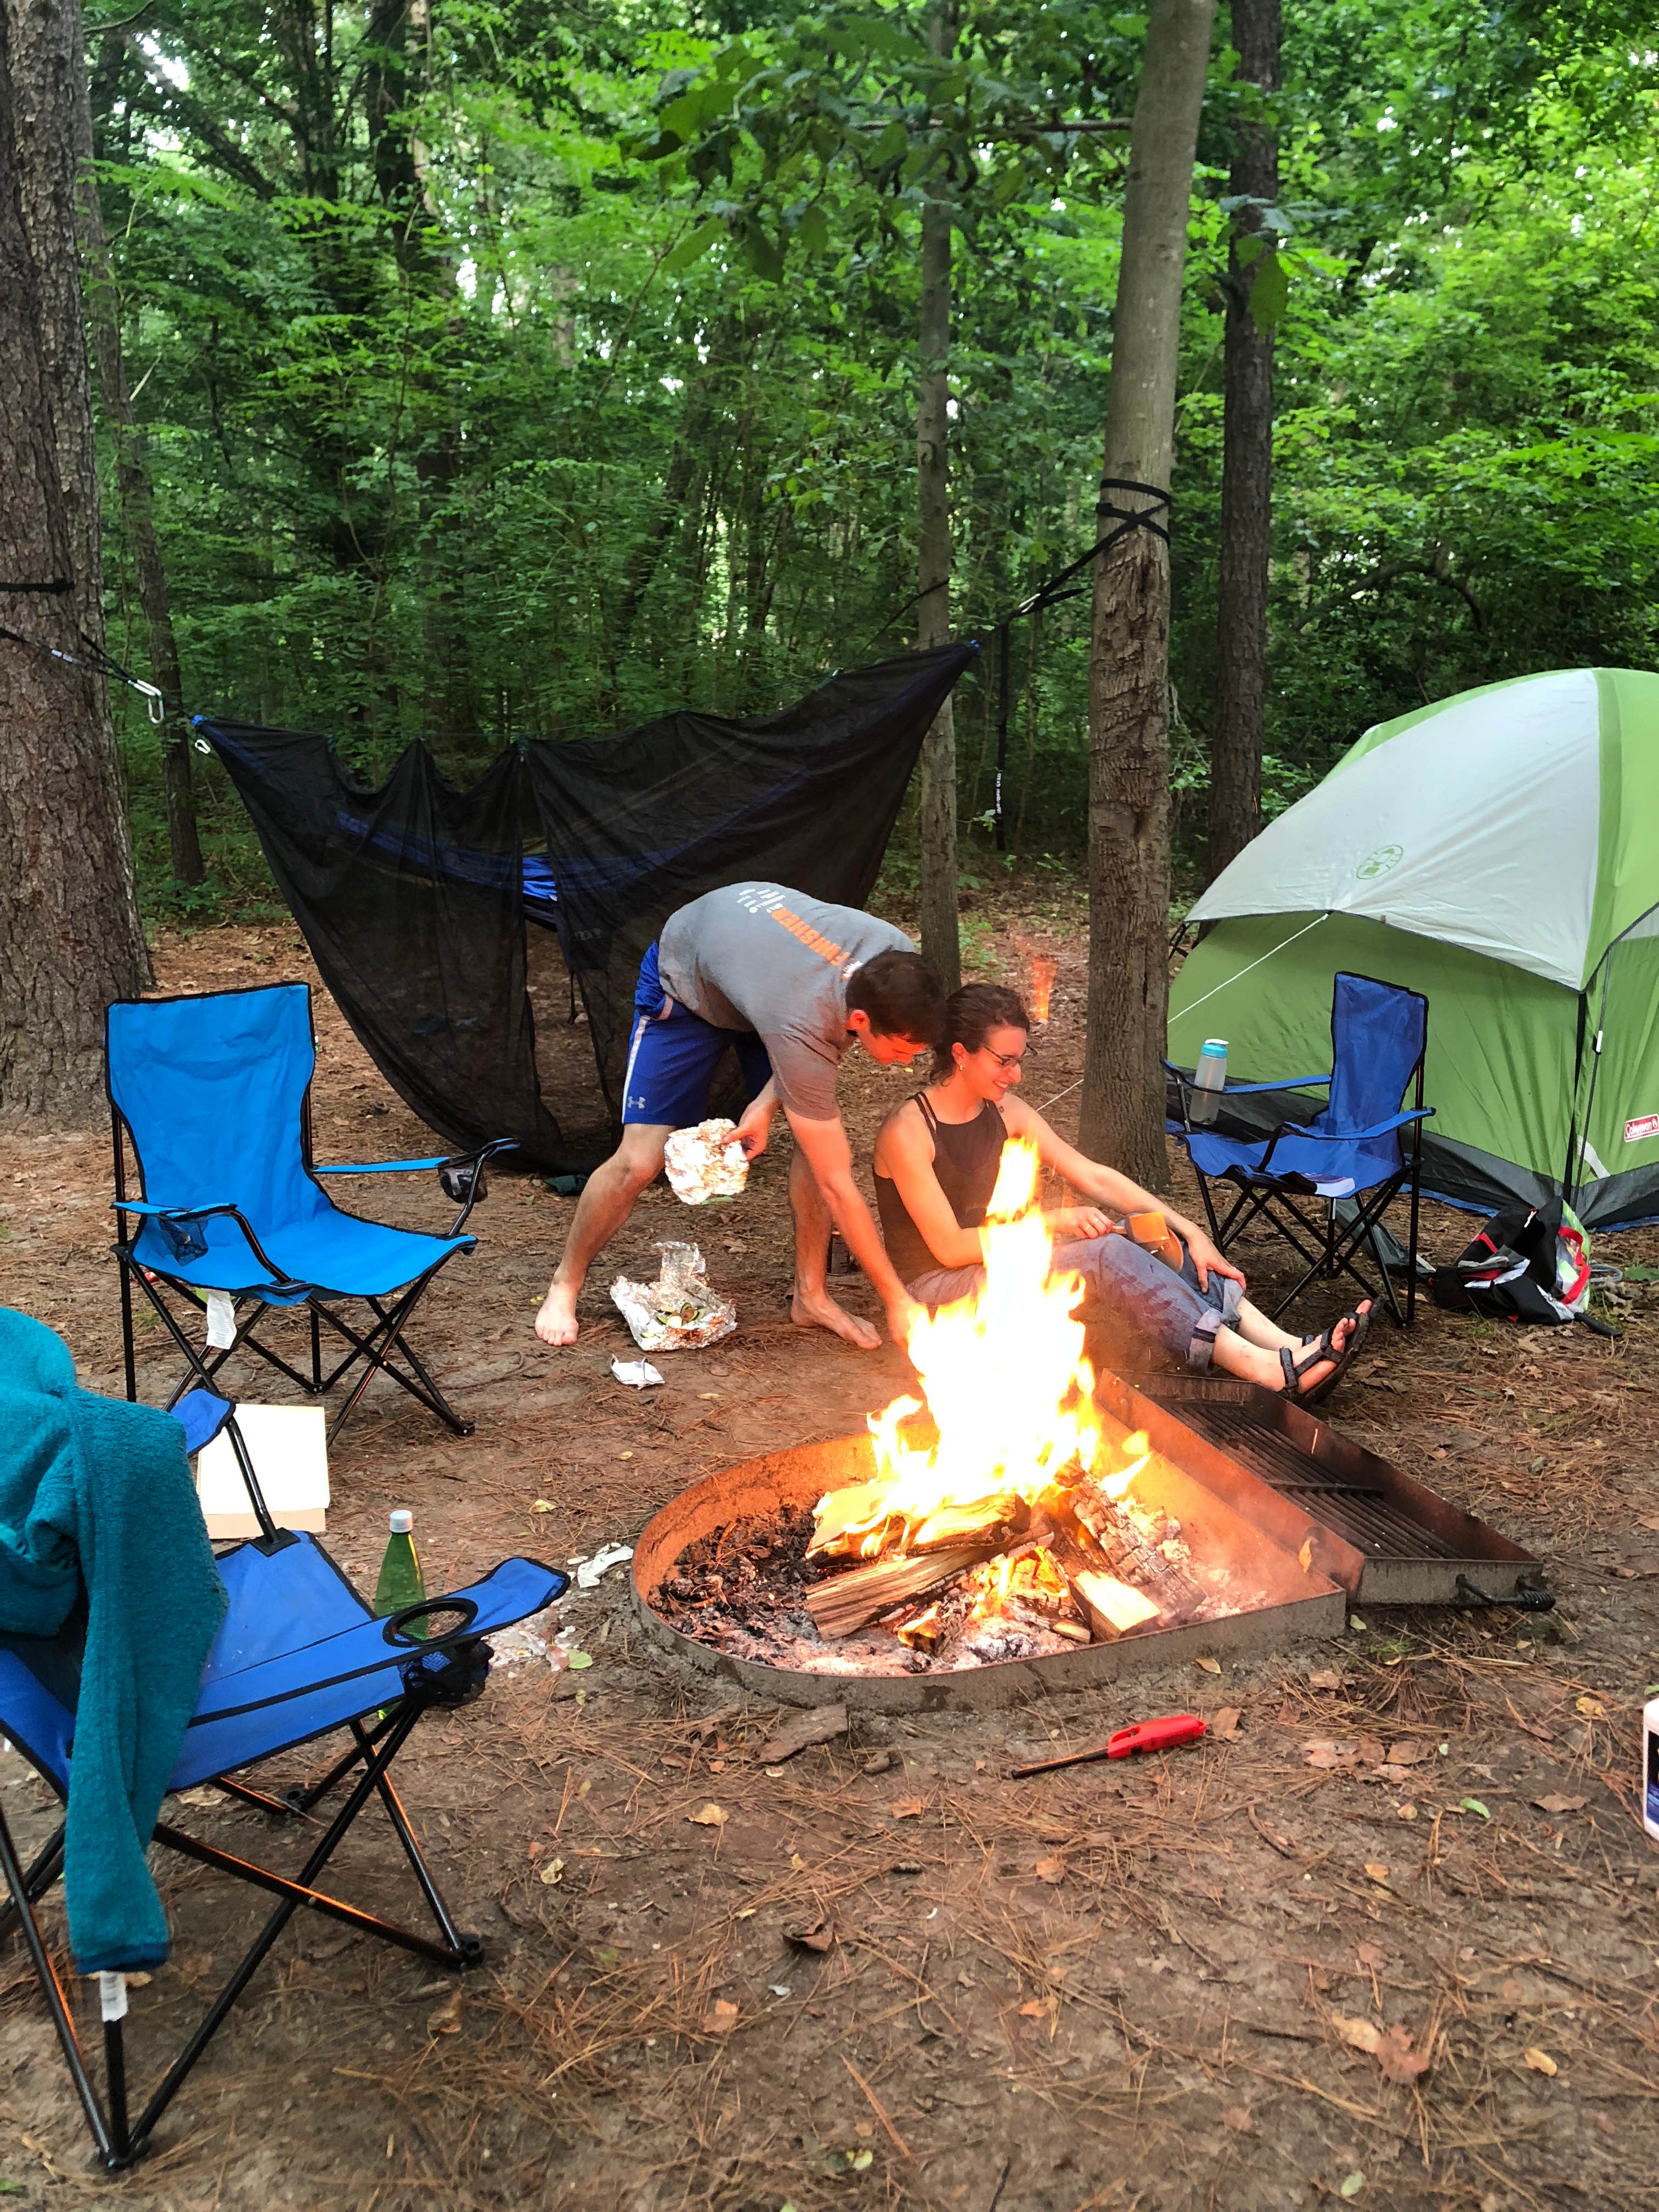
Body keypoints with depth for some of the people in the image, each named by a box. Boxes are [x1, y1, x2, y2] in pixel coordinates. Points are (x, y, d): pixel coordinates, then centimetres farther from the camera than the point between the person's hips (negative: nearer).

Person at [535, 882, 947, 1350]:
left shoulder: (897, 960, -30)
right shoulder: (801, 1033, -46)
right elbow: (837, 1187, -37)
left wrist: (768, 1104, -19)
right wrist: (897, 1302, -32)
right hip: (688, 982, -5)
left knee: (822, 1139, -13)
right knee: (639, 1162, -11)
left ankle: (810, 1296, 3)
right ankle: (565, 1286, 14)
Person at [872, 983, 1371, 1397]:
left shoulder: (1006, 1112, 4)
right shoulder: (907, 1132, -18)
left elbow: (1093, 1176, 1)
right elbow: (950, 1247, -19)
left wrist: (1190, 1231, -7)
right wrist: (1053, 1222, -20)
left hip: (996, 1264, 7)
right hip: (937, 1290, -7)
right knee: (1105, 1255, -28)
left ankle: (1288, 1347, -24)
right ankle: (1264, 1369, -32)